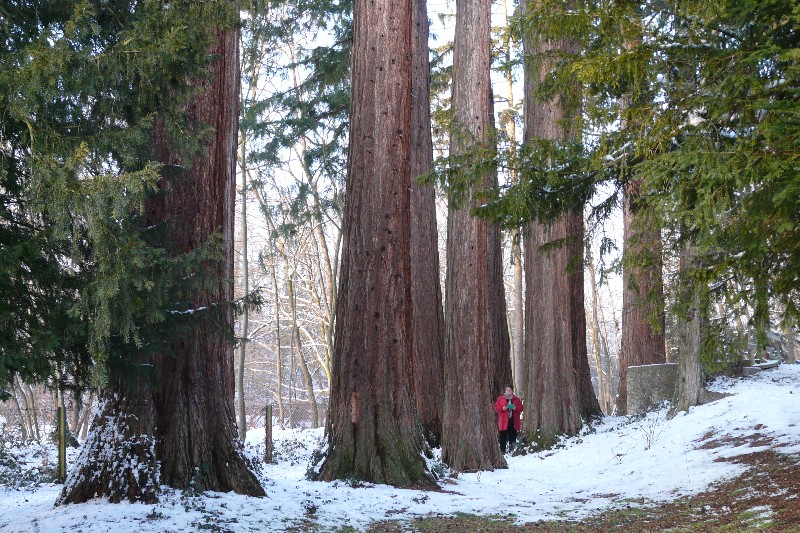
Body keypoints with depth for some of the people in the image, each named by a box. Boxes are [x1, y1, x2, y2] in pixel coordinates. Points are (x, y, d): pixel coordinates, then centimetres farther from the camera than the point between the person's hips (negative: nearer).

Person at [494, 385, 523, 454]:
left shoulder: (517, 399, 10)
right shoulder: (500, 399, 5)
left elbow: (521, 409, 8)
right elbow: (496, 408, 3)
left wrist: (516, 408, -12)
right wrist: (502, 408, -14)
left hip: (513, 422, 2)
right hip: (503, 422, -2)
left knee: (512, 437, 4)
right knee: (503, 436, -5)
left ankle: (511, 450, 15)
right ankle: (502, 450, -1)